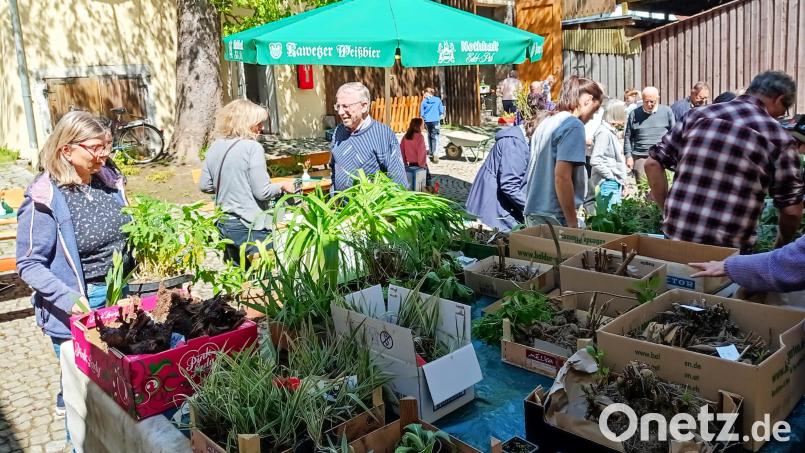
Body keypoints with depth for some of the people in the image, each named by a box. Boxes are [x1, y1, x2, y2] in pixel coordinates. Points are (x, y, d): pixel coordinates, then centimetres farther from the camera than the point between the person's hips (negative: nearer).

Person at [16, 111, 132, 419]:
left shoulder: (109, 180, 0)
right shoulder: (45, 198, -17)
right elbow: (29, 264, -15)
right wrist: (68, 298, -26)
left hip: (119, 295, 6)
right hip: (78, 309, -5)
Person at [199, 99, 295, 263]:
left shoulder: (215, 147, 3)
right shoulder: (252, 147, -15)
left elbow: (204, 186, 10)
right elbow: (262, 192, -17)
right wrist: (283, 186, 1)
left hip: (224, 224, 7)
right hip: (251, 228, -7)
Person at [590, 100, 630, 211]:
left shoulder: (612, 132, 16)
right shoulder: (604, 132, -14)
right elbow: (594, 160, -23)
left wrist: (624, 175, 16)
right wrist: (610, 175, -15)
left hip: (616, 182, 10)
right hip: (609, 182, -10)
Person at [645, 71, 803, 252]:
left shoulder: (699, 115, 4)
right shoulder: (778, 137, -1)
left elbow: (653, 163, 4)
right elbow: (791, 210, 1)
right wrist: (779, 247, 19)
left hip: (676, 235, 3)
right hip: (729, 250, -2)